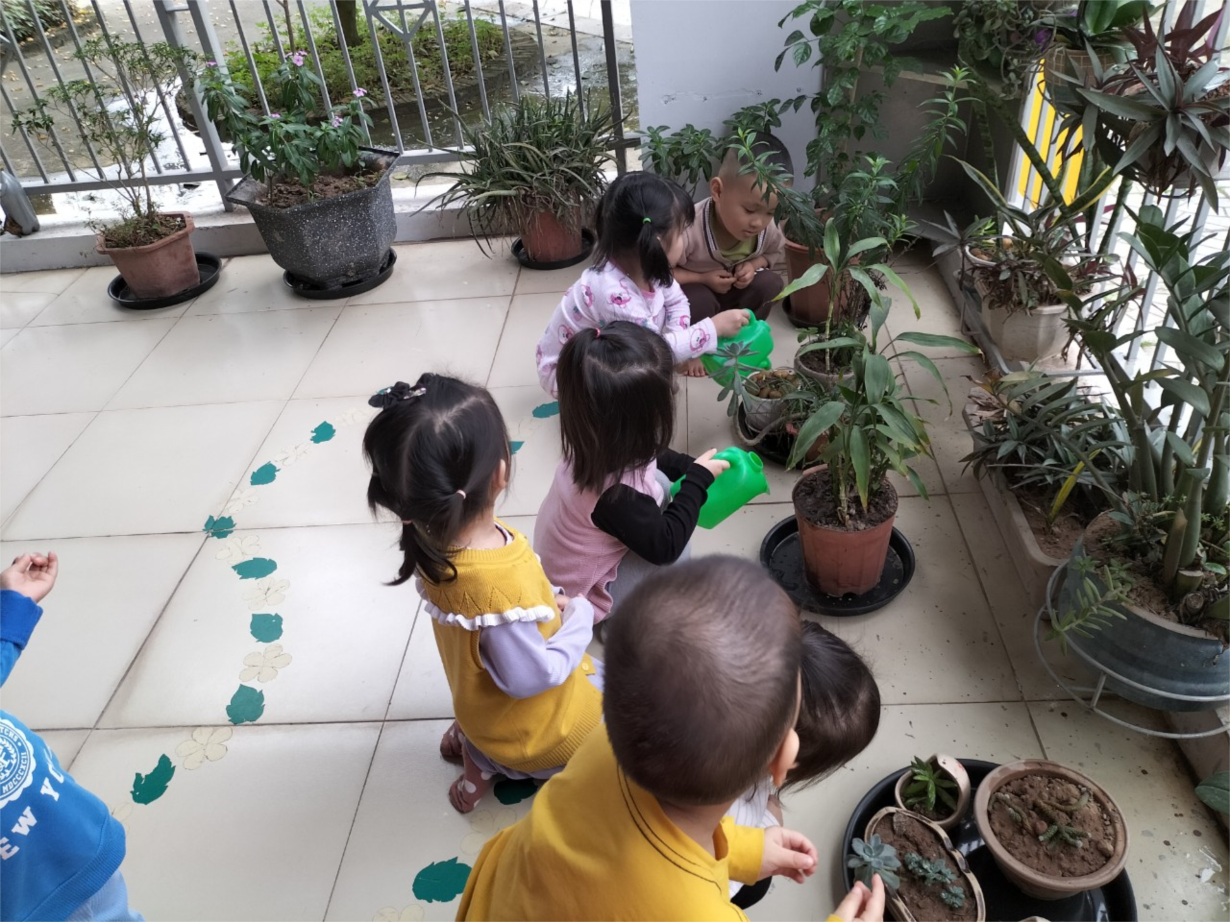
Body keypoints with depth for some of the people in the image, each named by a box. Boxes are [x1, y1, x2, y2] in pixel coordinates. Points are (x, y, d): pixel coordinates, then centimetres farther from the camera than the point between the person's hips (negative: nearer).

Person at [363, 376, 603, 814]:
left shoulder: (434, 539, -17)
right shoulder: (501, 586, -43)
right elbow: (529, 678, -29)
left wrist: (546, 602, -6)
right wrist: (579, 614, -18)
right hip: (535, 735, -7)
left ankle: (474, 739, 17)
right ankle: (488, 760, 5)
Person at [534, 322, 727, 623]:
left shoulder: (598, 441, -18)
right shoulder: (615, 495, -41)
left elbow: (652, 455, 6)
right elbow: (665, 547, -24)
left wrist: (692, 467, -7)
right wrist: (698, 479, -18)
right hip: (583, 594, -8)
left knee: (661, 482, 1)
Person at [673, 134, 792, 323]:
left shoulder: (767, 229, -20)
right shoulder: (689, 229, -37)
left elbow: (775, 253, 4)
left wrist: (753, 264, -18)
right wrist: (702, 279, -31)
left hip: (731, 293, 5)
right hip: (689, 295, -5)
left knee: (770, 283, -16)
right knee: (701, 301, -35)